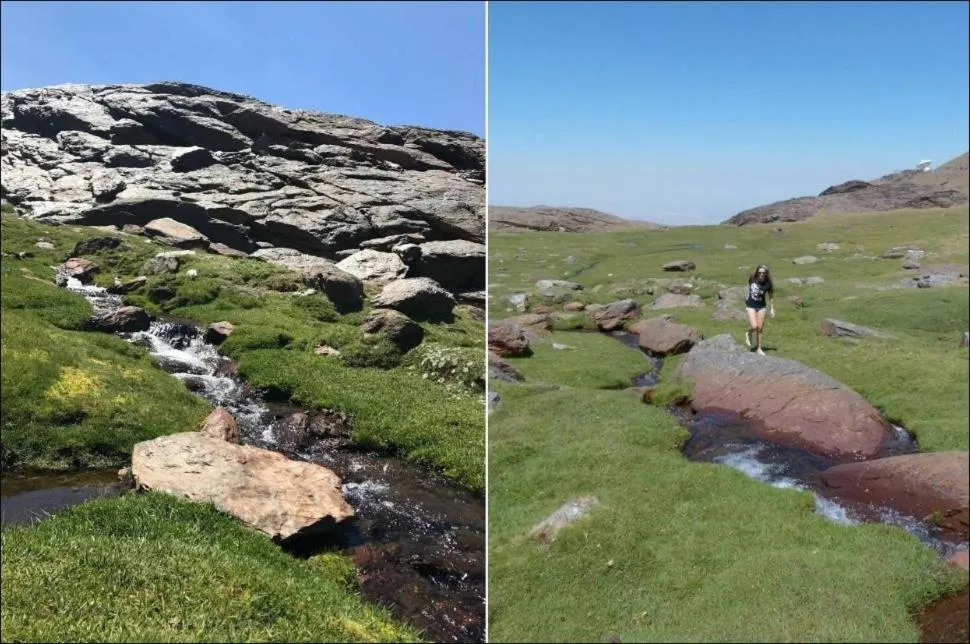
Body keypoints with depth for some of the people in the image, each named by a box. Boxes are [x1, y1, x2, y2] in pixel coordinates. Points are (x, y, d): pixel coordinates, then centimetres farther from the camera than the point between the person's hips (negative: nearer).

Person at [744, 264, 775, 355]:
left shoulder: (768, 284, -14)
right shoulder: (752, 279, -12)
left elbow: (771, 297, -2)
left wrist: (771, 309, -1)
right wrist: (747, 297, 17)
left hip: (761, 306, 1)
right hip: (751, 305, -1)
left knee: (760, 328, 5)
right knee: (754, 326, -13)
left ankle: (758, 348, 18)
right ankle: (748, 334, 22)